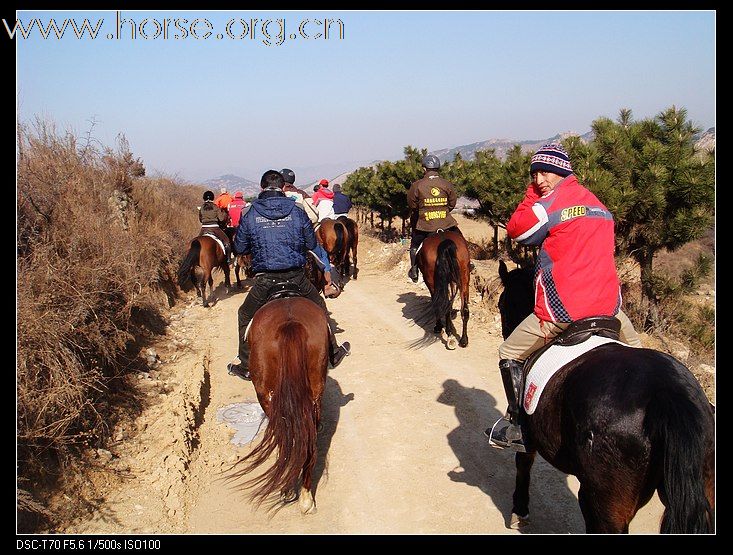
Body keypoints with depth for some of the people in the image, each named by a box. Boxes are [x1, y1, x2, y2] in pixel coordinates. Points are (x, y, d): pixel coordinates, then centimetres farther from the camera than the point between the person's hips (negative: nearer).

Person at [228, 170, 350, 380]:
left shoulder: (250, 215, -2)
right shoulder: (297, 212, -1)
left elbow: (239, 248, 6)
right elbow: (311, 244, 7)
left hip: (264, 280, -1)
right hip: (296, 276, 1)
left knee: (246, 317, 21)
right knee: (319, 308, 24)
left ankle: (245, 367, 24)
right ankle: (333, 353, 33)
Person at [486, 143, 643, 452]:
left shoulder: (550, 203, -6)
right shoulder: (599, 204, 16)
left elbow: (515, 230, 5)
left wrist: (533, 194, 10)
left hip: (563, 310, -6)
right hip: (609, 305, 6)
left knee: (510, 354, 11)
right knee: (634, 350, 33)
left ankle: (516, 427, 10)